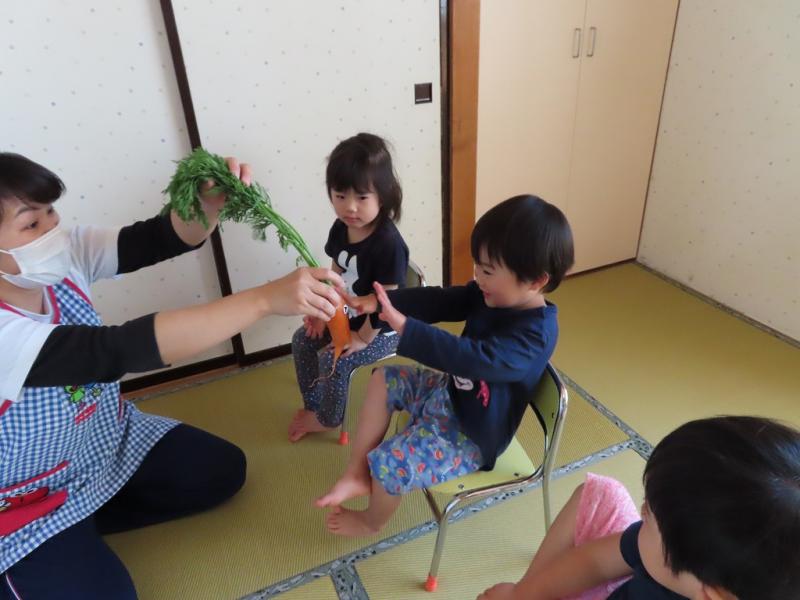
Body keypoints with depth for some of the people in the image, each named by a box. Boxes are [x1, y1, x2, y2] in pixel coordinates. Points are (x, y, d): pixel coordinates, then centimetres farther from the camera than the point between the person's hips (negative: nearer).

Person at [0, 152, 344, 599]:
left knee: (224, 471, 5)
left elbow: (161, 239, -21)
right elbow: (121, 350, -47)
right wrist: (266, 299, -53)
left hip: (110, 442, 6)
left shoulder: (63, 258, -16)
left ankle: (84, 523, 13)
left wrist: (212, 202, -46)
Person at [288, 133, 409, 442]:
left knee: (333, 359, -19)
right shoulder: (341, 228, -6)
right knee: (302, 340, 4)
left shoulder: (388, 243, -30)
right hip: (346, 315, 8)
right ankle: (312, 404, 22)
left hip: (381, 329, -8)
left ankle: (327, 419, 10)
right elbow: (336, 274, 6)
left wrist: (363, 338, -16)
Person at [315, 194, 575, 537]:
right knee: (383, 381, 6)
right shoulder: (493, 295, -9)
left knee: (388, 464, -15)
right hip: (449, 392, 9)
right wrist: (381, 302, -22)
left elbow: (473, 359, -43)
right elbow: (440, 301, -9)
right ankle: (357, 474, 9)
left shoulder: (534, 335, -32)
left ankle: (372, 522, 21)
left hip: (470, 436, -8)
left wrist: (404, 327, -46)